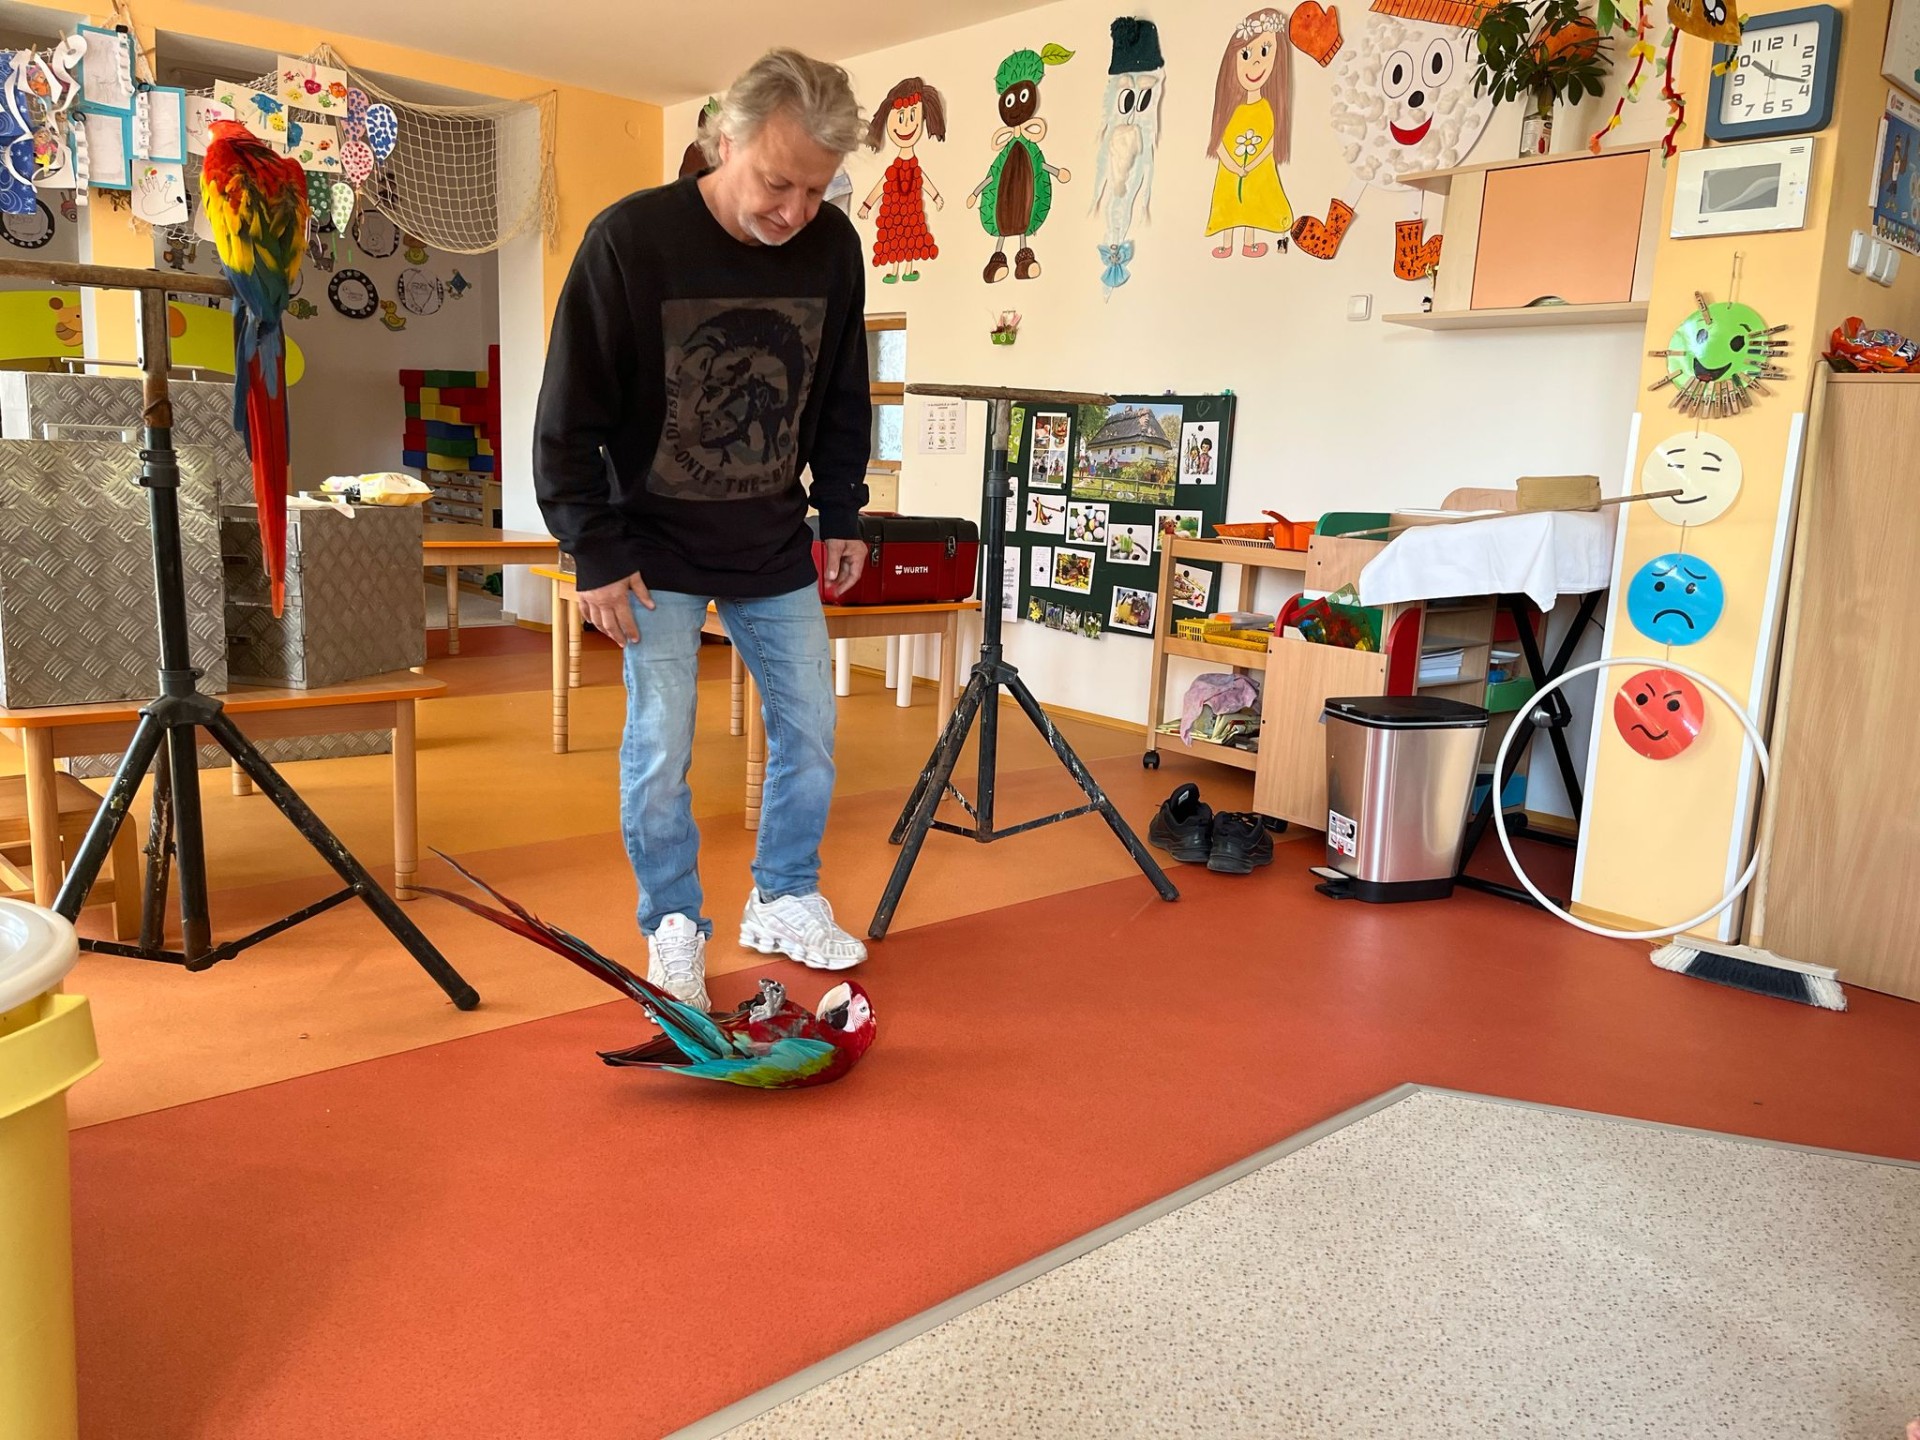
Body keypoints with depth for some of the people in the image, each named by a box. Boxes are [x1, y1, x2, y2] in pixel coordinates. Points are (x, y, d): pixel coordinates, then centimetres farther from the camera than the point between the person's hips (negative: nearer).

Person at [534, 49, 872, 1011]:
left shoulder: (833, 246, -6)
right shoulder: (629, 238, -17)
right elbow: (570, 416, -12)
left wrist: (843, 516, 10)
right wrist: (597, 554, -12)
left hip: (777, 550, 4)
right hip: (658, 555, -3)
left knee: (810, 730, 7)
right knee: (660, 750, -2)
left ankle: (785, 903, 27)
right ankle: (673, 930, 19)